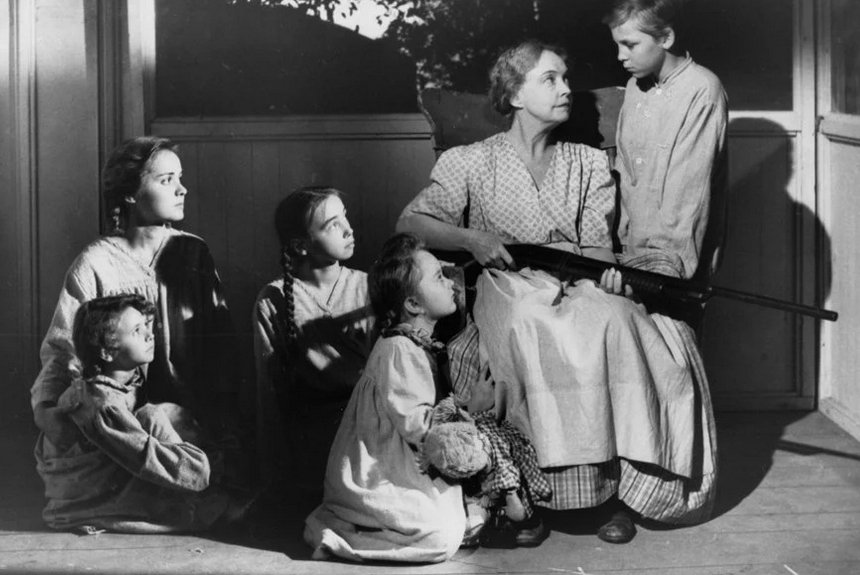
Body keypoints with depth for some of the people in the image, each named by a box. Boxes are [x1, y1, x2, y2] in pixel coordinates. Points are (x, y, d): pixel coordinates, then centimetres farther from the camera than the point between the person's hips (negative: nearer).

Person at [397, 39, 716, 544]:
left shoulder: (589, 165, 18)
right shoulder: (472, 163, 9)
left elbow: (597, 245, 7)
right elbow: (411, 222, 3)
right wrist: (471, 239, -14)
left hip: (579, 287, 2)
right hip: (509, 290, -2)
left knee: (613, 323, -33)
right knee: (534, 331, -37)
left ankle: (614, 487, -29)